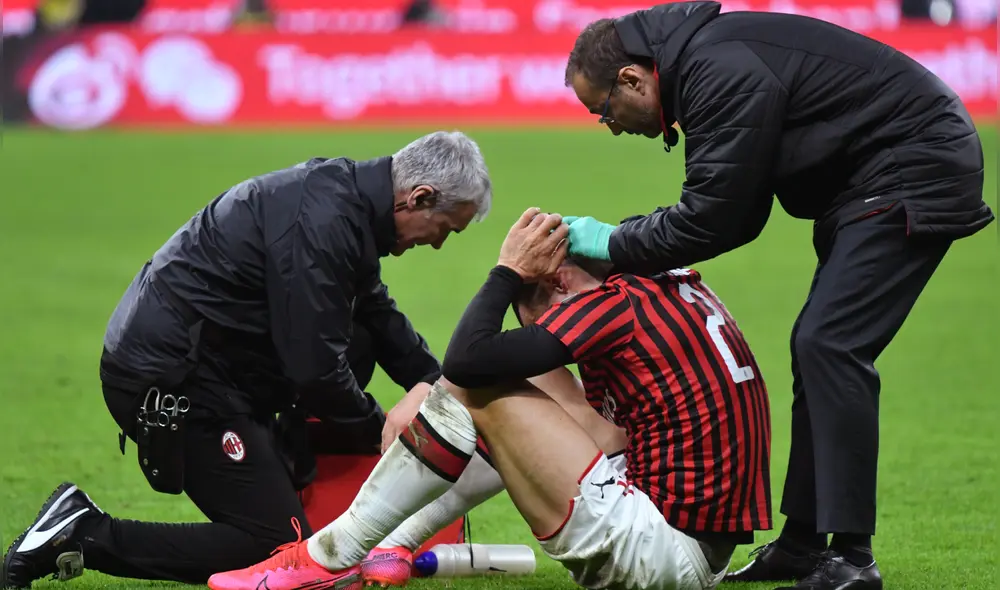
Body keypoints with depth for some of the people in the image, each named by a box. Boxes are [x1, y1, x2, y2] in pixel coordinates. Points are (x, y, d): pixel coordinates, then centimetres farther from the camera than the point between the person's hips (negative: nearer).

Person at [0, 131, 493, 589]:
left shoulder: (343, 196, 10)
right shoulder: (320, 222, -22)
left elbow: (380, 315, 27)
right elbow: (315, 369, -21)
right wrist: (378, 430, -5)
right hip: (171, 379, -11)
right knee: (277, 546, -9)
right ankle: (84, 536, -8)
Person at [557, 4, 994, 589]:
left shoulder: (724, 75, -23)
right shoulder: (701, 60, 10)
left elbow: (712, 219, -22)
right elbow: (729, 211, 14)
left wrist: (615, 243, -10)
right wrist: (631, 239, 5)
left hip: (915, 173, -11)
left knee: (829, 345, -15)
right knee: (818, 346, 12)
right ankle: (804, 542, 18)